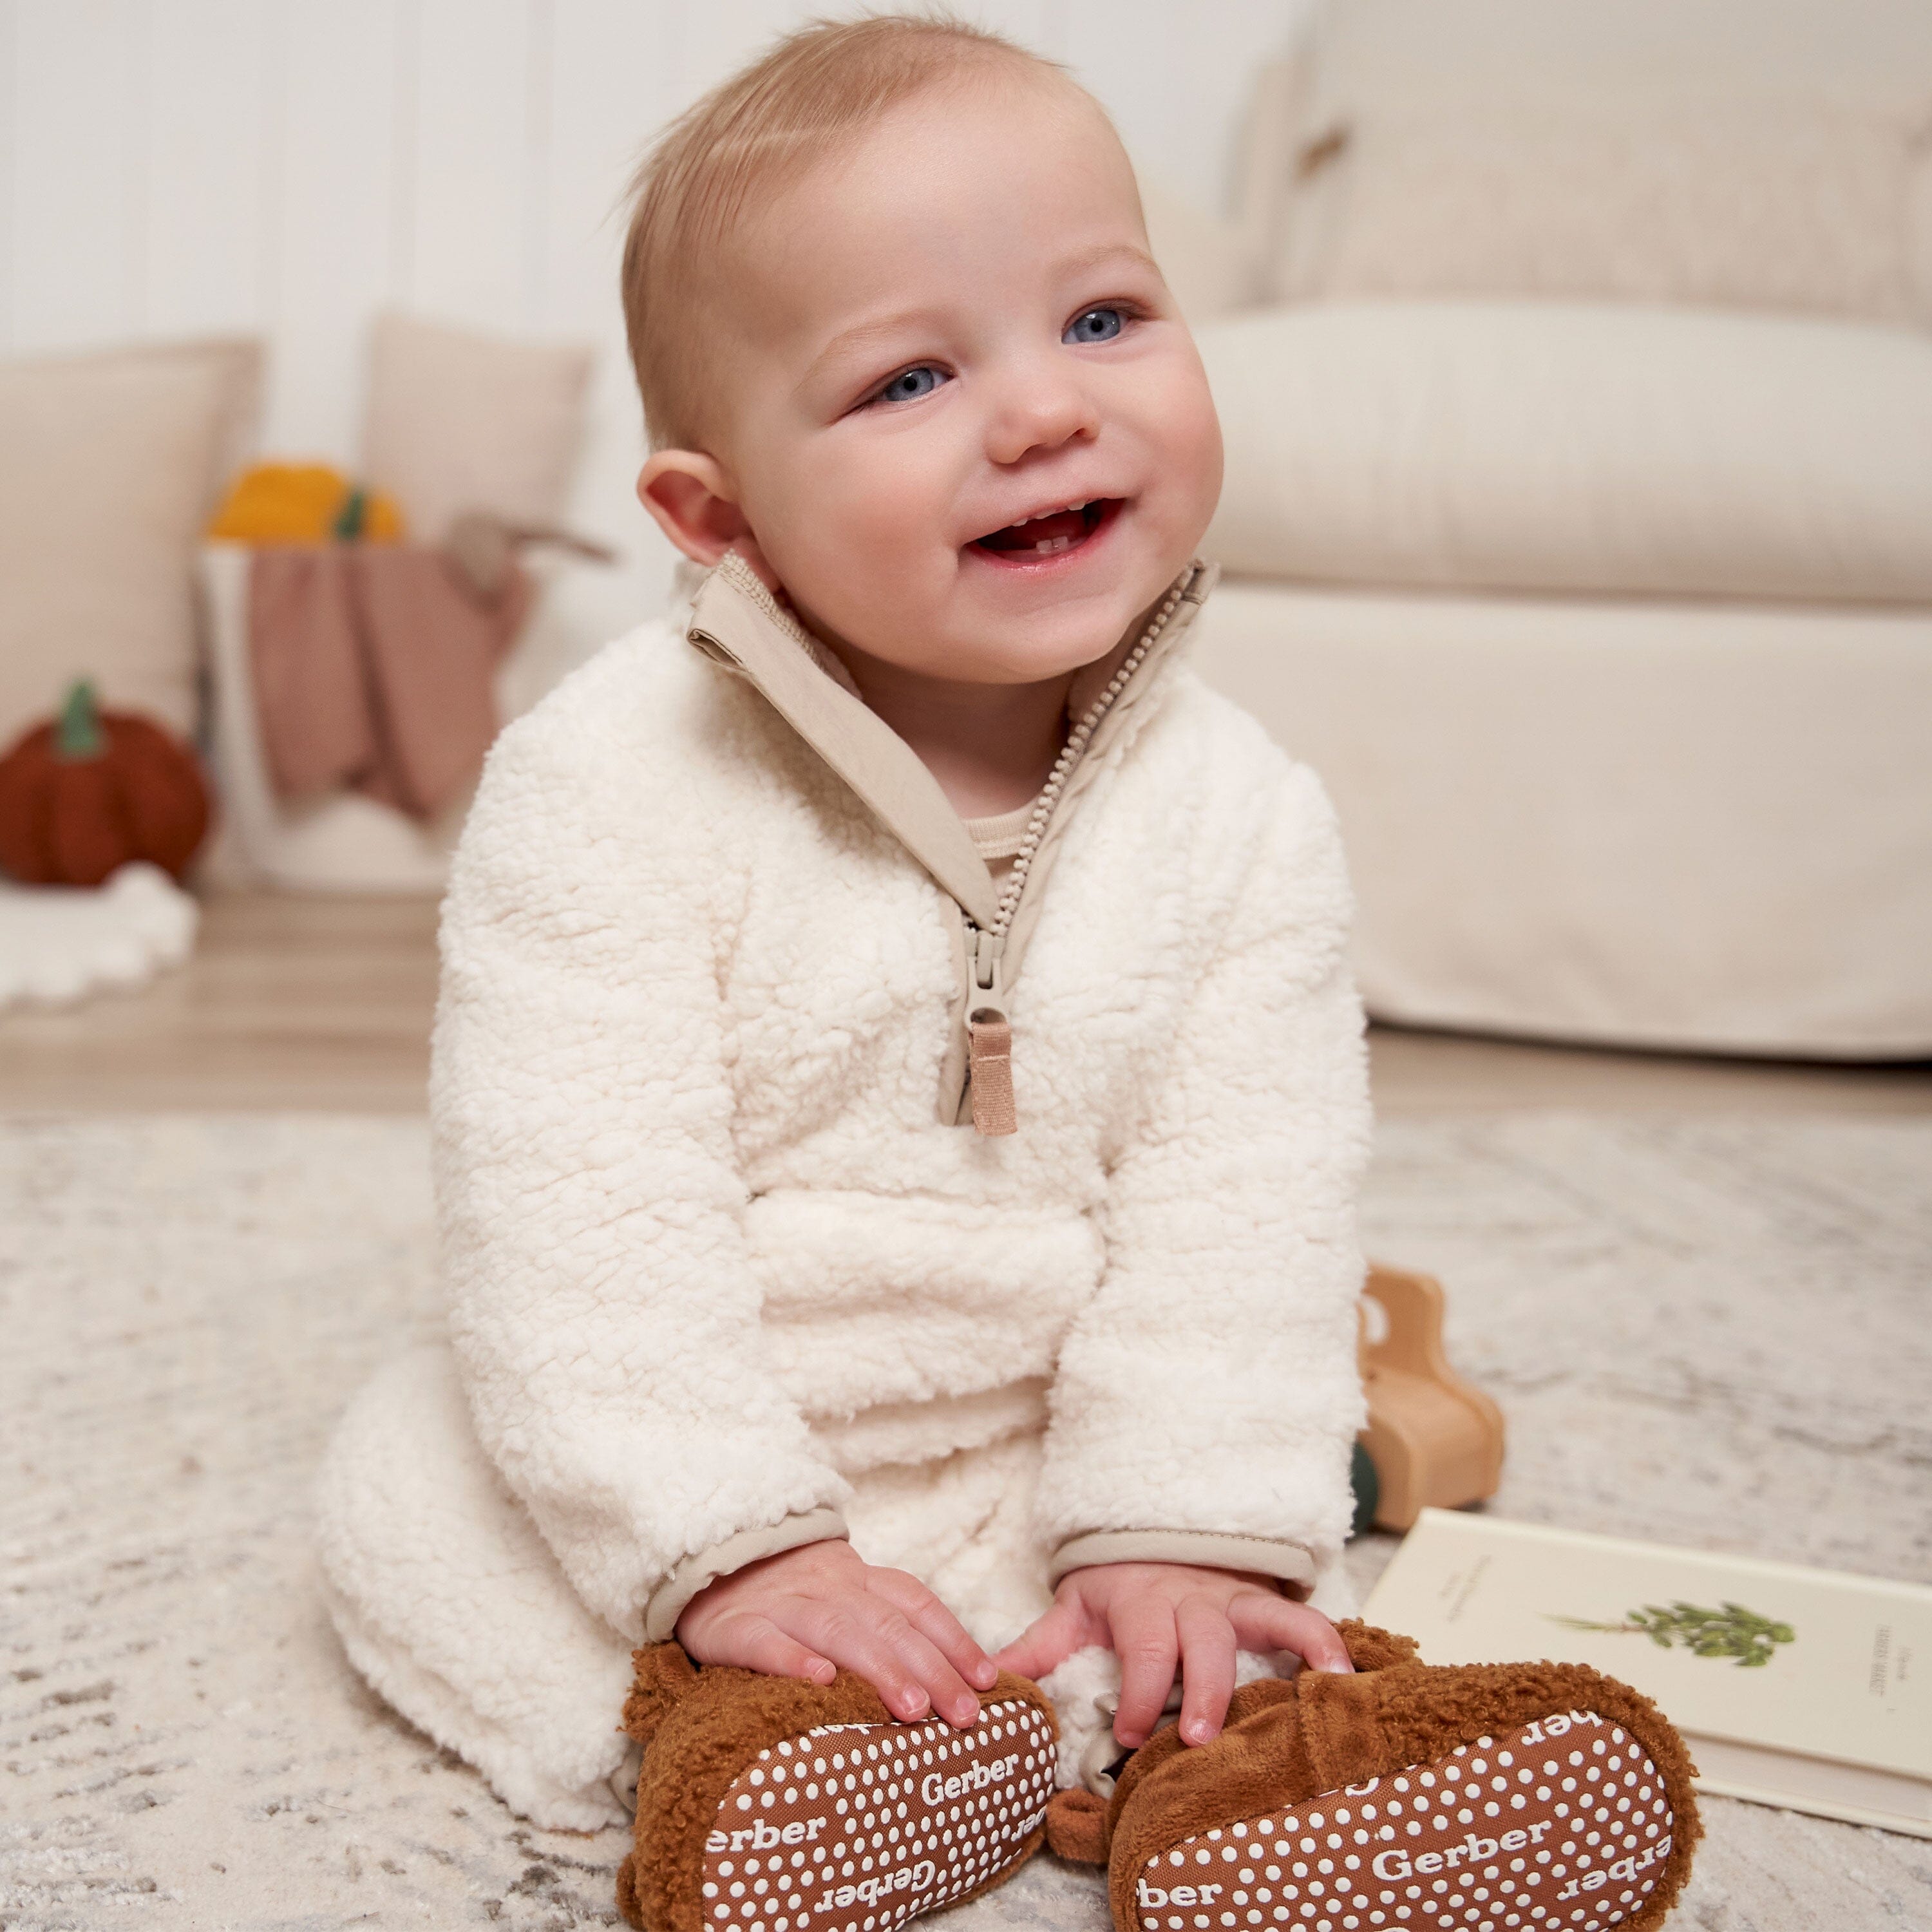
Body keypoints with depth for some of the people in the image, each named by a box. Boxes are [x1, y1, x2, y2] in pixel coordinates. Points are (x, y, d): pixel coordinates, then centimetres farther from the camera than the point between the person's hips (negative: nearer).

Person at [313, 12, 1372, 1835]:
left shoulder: (1243, 815, -11)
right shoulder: (610, 786, -22)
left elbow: (1237, 1210, -10)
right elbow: (578, 1211, -24)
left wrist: (1183, 1529, -18)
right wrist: (727, 1546, -28)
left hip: (1037, 1467, 2)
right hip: (684, 1435, -1)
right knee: (405, 1480, -18)